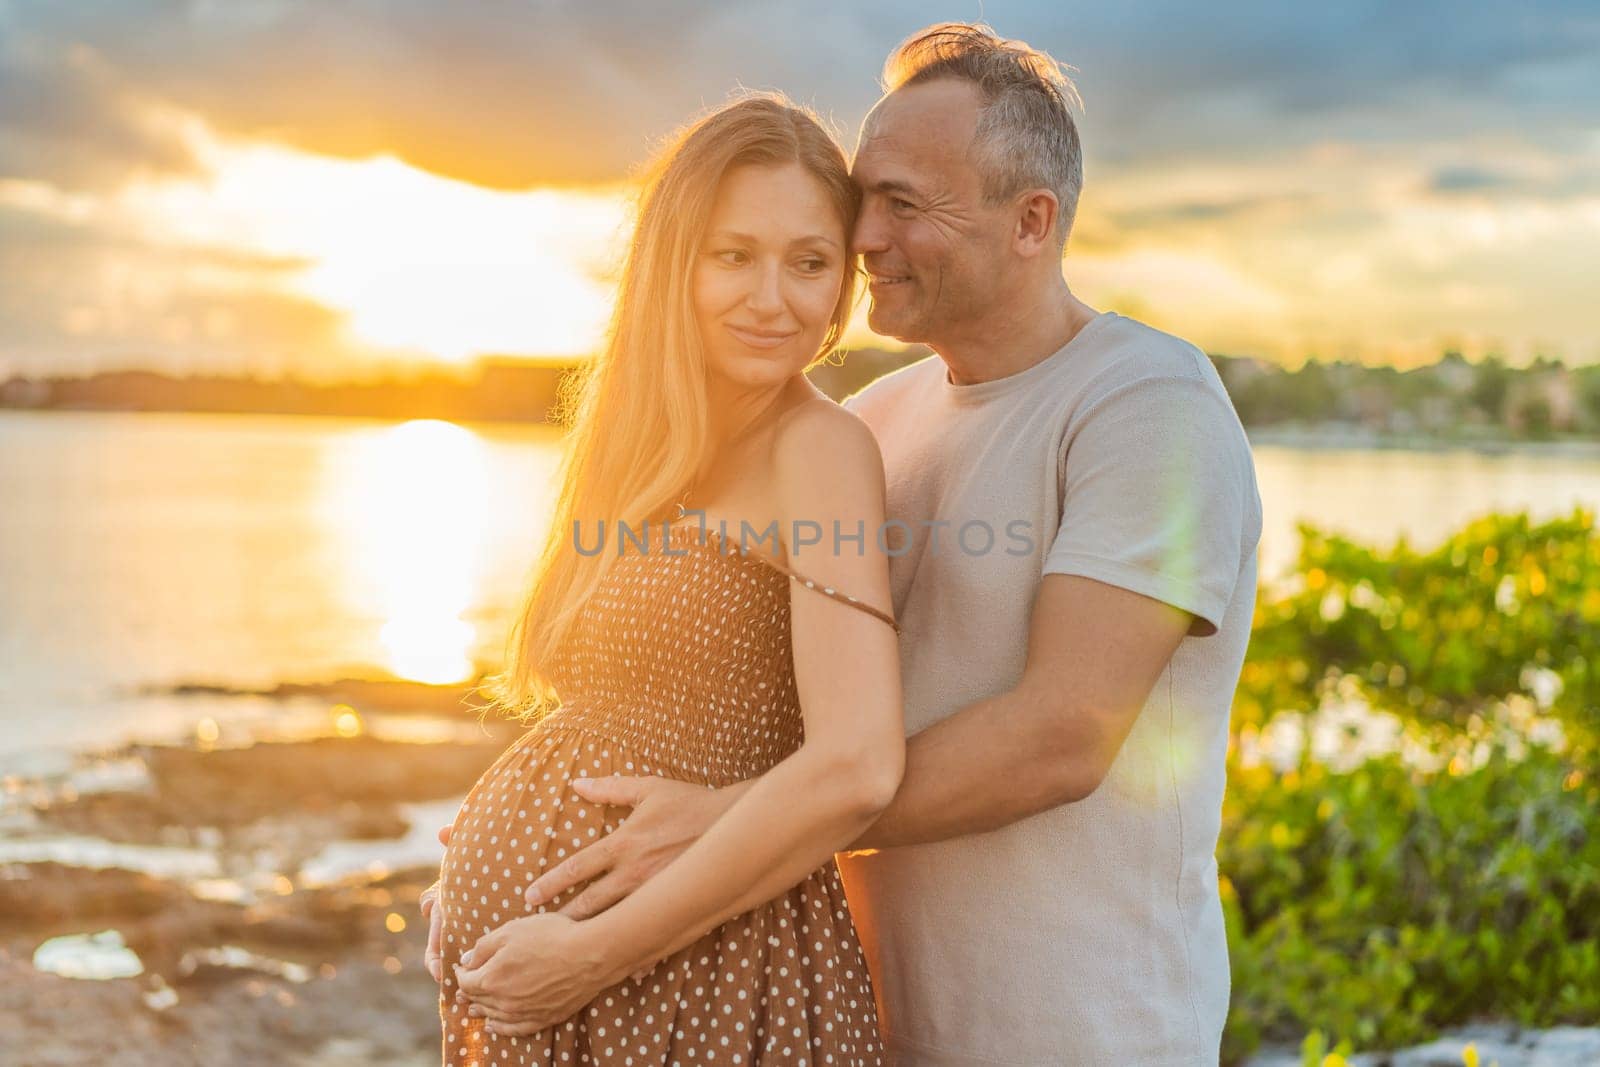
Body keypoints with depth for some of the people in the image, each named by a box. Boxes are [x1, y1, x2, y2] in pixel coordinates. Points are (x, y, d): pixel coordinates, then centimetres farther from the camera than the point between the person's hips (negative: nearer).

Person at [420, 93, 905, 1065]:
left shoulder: (821, 448, -15)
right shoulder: (652, 453, 8)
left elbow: (856, 768, -27)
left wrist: (599, 951, -20)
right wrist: (478, 877, 2)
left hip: (693, 981, -7)